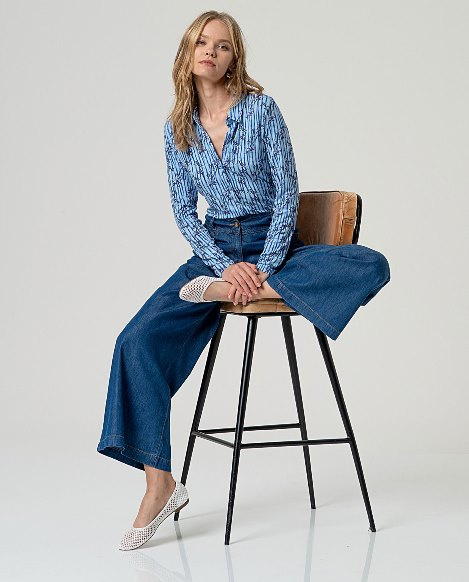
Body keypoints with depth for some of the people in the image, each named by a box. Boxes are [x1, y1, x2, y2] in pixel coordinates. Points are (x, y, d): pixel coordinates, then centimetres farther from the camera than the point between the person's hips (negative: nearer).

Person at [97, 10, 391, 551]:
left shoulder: (262, 108, -3)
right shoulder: (177, 129, 6)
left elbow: (287, 191, -6)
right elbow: (184, 211, 4)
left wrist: (264, 267, -17)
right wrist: (226, 264, -13)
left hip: (275, 245, -2)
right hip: (215, 249, 2)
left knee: (371, 266, -30)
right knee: (139, 339, -21)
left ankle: (223, 294, -31)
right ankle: (159, 485, -16)